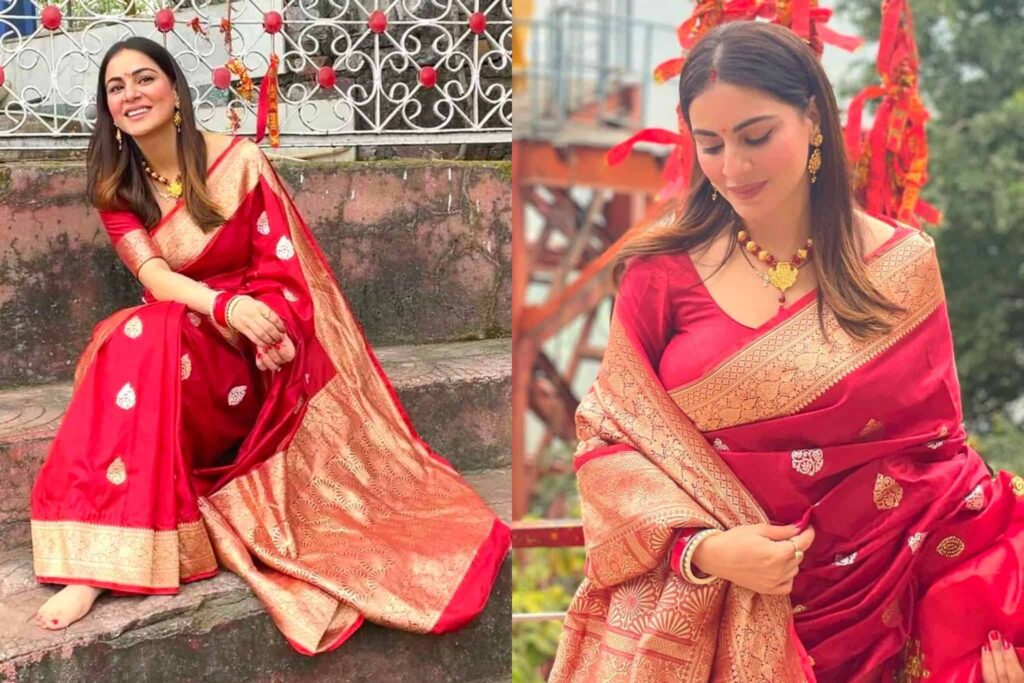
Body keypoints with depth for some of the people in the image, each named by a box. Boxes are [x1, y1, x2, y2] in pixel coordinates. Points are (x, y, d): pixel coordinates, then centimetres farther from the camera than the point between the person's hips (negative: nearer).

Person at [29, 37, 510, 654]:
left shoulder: (240, 161, -7)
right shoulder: (115, 190, 3)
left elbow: (283, 268, -7)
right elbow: (154, 275, -13)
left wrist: (267, 327, -30)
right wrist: (226, 307, -35)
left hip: (255, 353, -3)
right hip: (180, 339, 3)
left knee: (143, 336, -34)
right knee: (125, 342, -33)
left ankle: (103, 562, -36)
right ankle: (99, 555, -31)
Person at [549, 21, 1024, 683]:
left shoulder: (903, 266, -1)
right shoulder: (664, 269, -4)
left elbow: (939, 454, 3)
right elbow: (609, 437, -2)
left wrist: (969, 630, -5)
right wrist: (699, 548, -16)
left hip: (869, 610, 1)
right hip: (703, 613, 0)